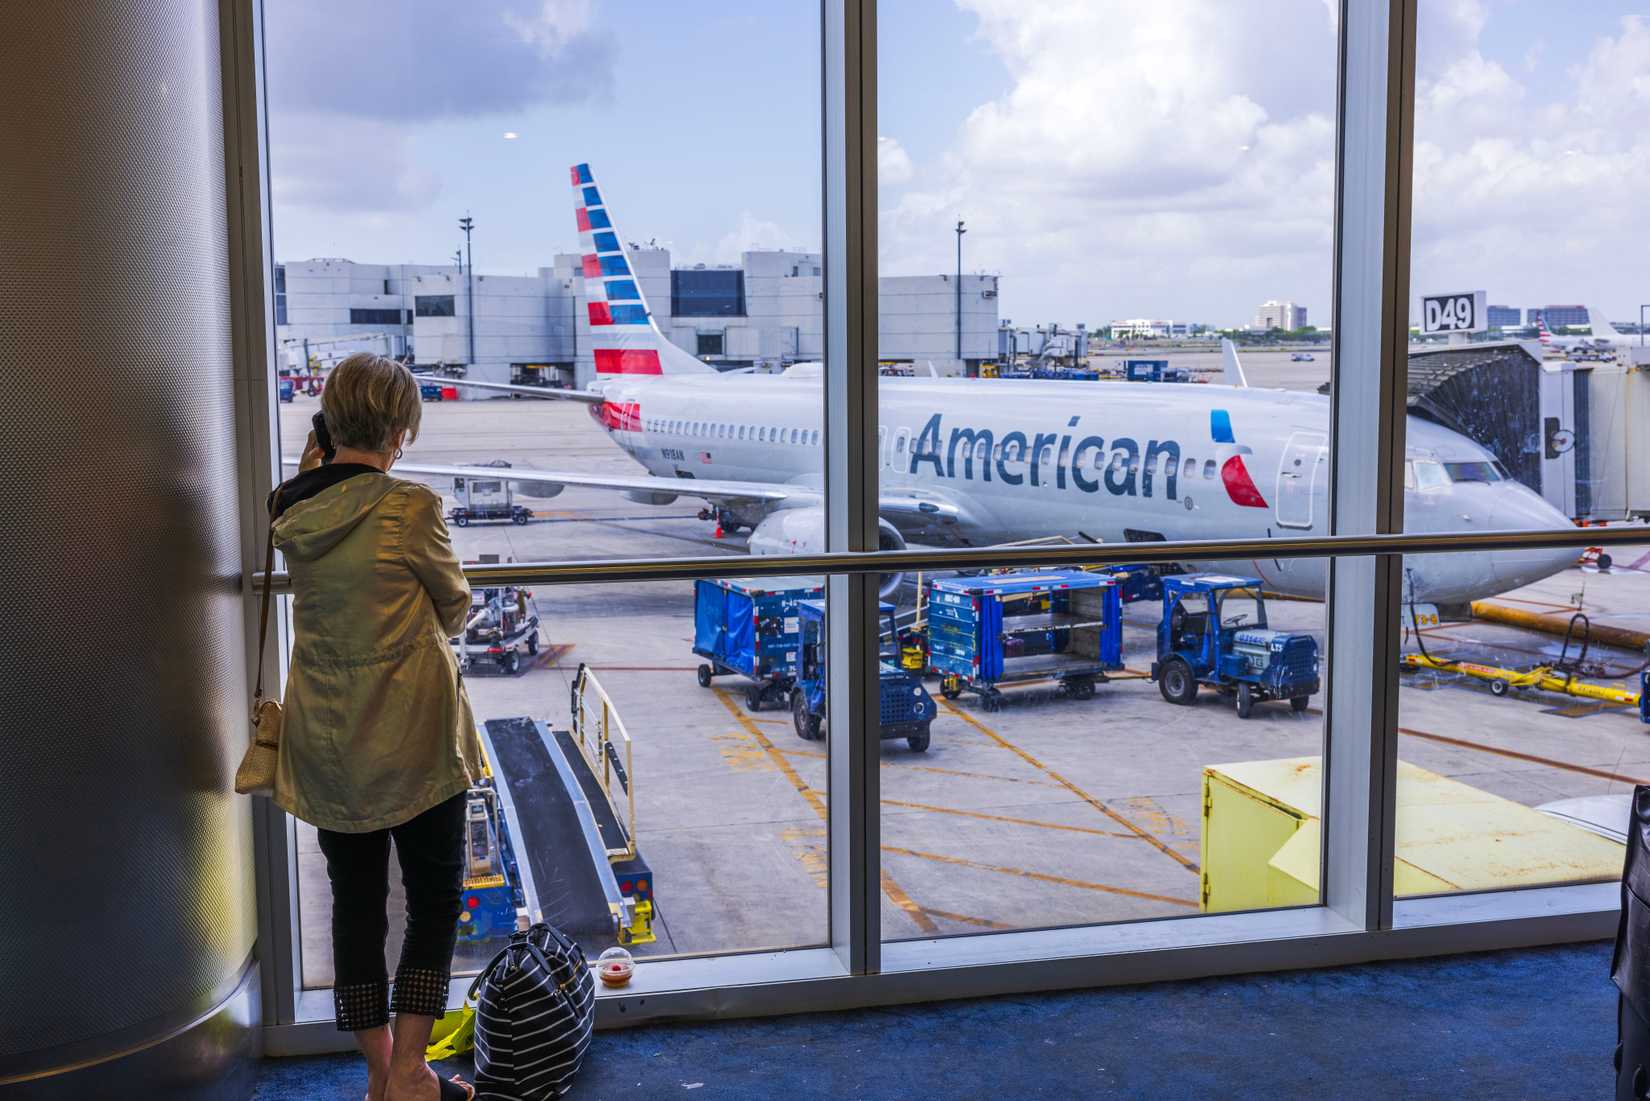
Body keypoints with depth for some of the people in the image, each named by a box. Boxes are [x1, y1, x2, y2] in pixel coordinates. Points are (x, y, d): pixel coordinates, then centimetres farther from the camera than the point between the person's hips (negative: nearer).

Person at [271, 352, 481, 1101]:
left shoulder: (293, 512, -3)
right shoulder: (411, 508, -18)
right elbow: (455, 611, -6)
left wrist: (314, 466, 11)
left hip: (325, 744, 5)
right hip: (413, 739, -5)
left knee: (356, 903, 14)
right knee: (435, 900, 11)